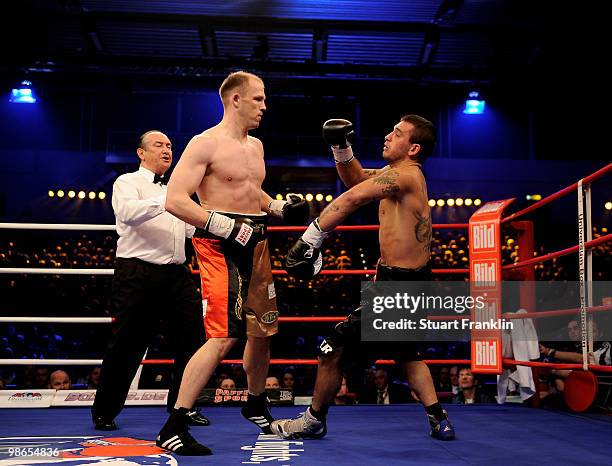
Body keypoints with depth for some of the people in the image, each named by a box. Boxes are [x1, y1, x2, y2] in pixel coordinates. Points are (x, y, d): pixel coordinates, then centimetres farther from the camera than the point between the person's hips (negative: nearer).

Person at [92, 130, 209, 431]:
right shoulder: (128, 182, 2)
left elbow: (194, 229, 23)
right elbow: (127, 213, -21)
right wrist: (169, 199, -29)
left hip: (176, 274, 7)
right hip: (138, 274, -7)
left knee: (193, 339, 2)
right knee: (127, 345, -2)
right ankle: (104, 412, 14)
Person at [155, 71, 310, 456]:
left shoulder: (256, 145, 16)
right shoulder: (205, 144, -10)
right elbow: (175, 200, -17)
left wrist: (278, 207, 13)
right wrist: (226, 226, -24)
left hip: (255, 244, 8)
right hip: (220, 247, -8)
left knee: (263, 331, 15)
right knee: (224, 337, -17)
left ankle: (256, 404, 38)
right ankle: (173, 428, -9)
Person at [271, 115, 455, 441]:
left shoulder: (404, 175, -19)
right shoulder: (404, 174, 12)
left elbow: (351, 199, -31)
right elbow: (355, 179, 21)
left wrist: (311, 237, -34)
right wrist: (341, 149, 4)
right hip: (411, 281, 11)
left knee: (334, 349, 1)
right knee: (405, 352, 28)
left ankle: (313, 421, 18)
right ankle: (439, 421, 26)